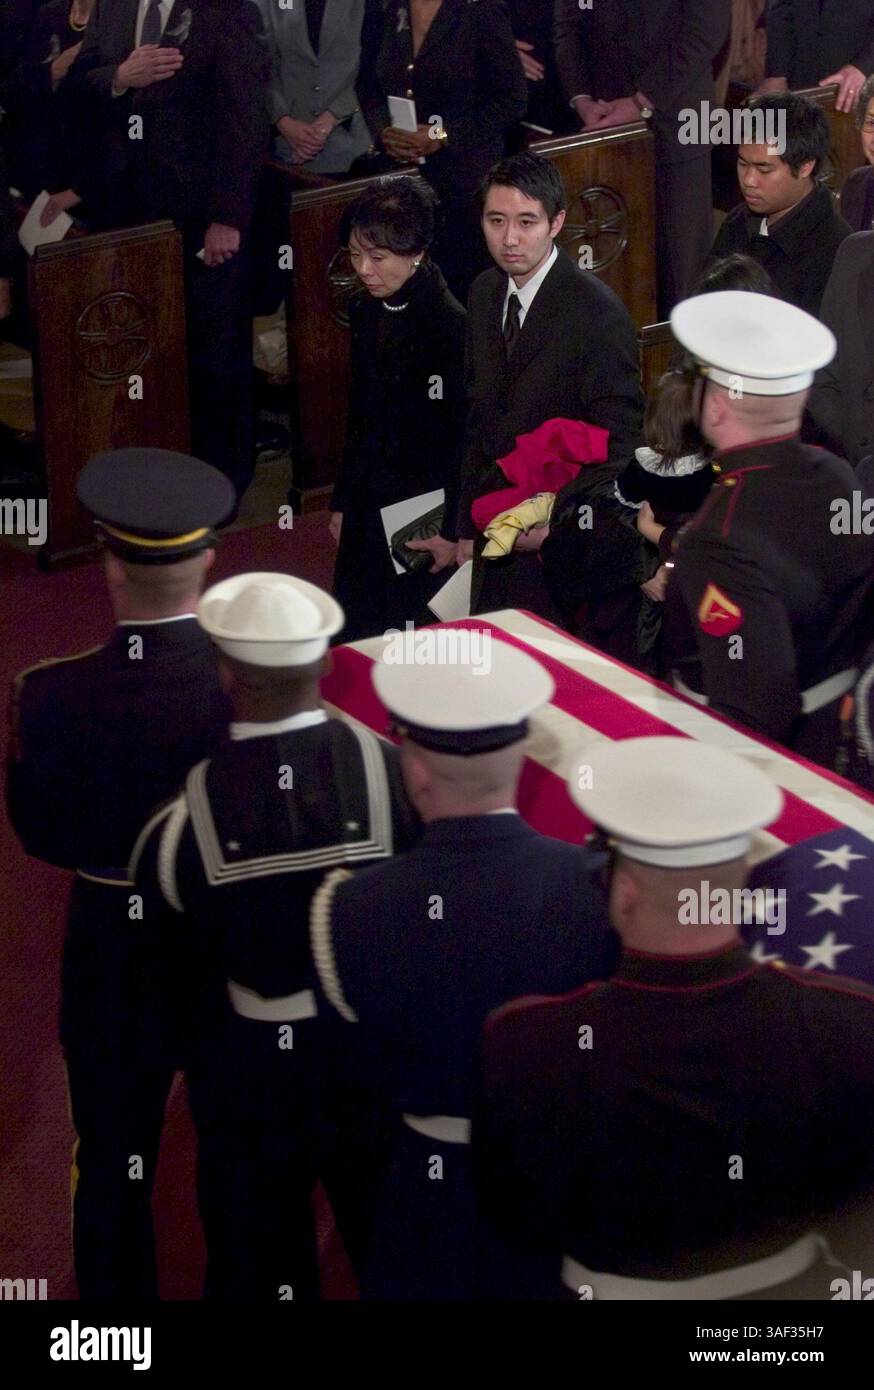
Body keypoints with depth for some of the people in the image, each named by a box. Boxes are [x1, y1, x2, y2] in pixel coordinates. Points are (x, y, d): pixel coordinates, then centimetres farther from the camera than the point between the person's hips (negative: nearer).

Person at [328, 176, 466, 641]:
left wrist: (448, 533, -14)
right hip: (369, 509, 7)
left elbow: (461, 441, -16)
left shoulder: (450, 325, -18)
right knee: (352, 643, 11)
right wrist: (343, 500, 17)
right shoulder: (366, 311, 5)